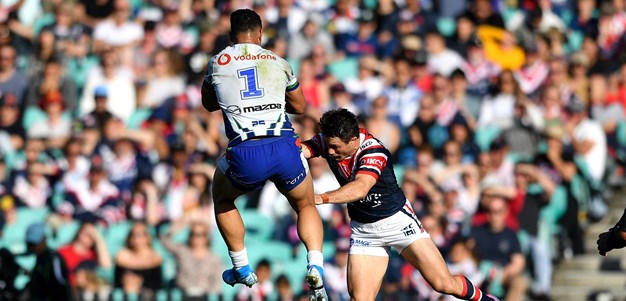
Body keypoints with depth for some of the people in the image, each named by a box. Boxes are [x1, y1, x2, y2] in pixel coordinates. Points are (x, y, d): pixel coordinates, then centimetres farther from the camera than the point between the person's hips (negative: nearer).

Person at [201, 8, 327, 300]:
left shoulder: (217, 63, 11)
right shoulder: (278, 63, 14)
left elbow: (209, 103, 30)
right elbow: (299, 106, 29)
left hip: (245, 154, -1)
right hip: (285, 148, 1)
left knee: (222, 199, 31)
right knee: (306, 205, 26)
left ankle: (242, 269, 29)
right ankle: (315, 267, 2)